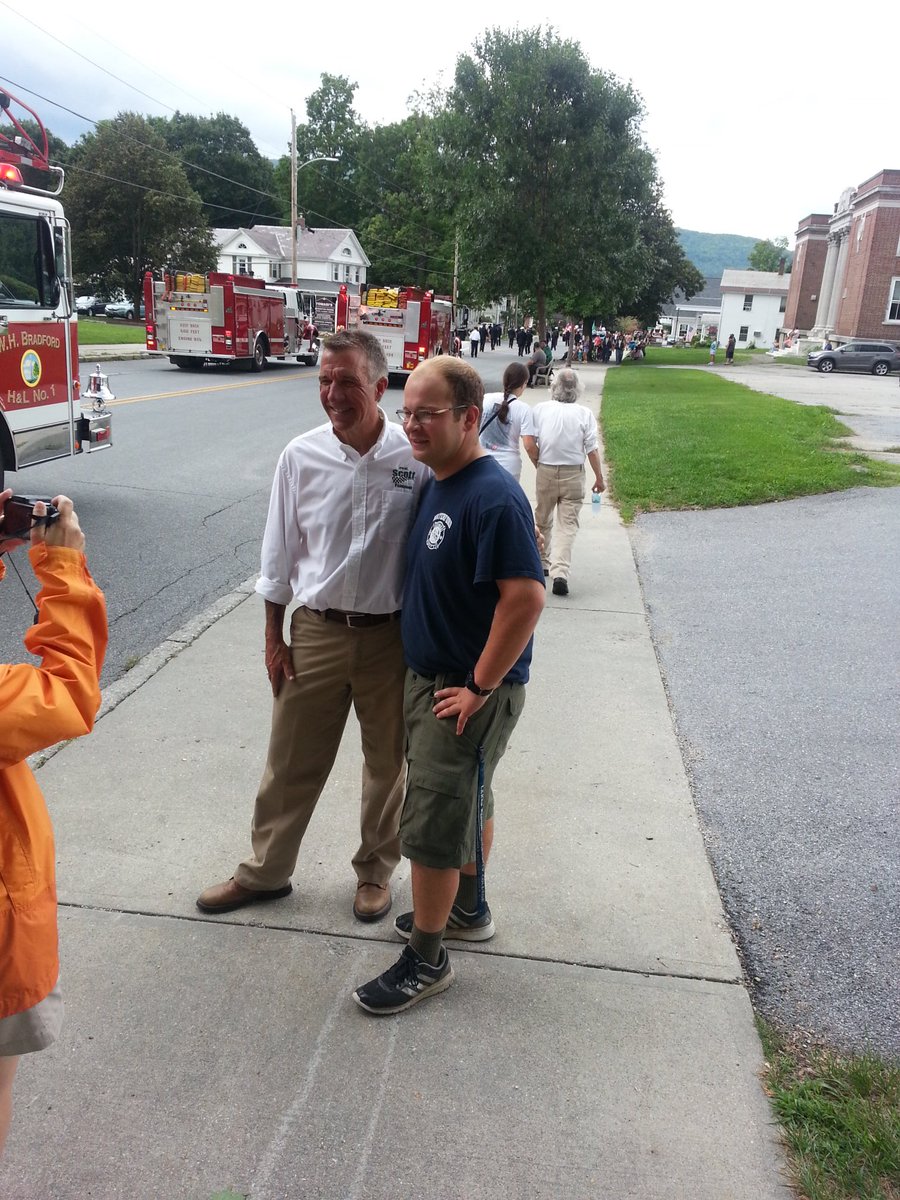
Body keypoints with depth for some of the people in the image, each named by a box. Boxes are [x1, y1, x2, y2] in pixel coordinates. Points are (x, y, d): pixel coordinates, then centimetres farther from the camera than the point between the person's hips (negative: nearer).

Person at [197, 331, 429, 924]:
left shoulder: (416, 457, -11)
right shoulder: (301, 456, -6)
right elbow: (280, 554, 3)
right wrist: (273, 638, 4)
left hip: (391, 635, -1)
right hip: (315, 632, 1)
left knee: (387, 762, 15)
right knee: (291, 761, 14)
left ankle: (376, 870, 38)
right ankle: (265, 870, 36)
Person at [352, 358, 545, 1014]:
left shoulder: (494, 498, -24)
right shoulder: (438, 484, 5)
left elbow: (527, 596, -30)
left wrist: (480, 687, -23)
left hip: (467, 694, -9)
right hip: (430, 677, 9)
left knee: (432, 824, 1)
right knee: (469, 802, 24)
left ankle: (426, 960, 20)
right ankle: (468, 909, 44)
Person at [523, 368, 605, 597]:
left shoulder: (541, 409, -5)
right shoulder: (584, 413, -7)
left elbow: (528, 443, -8)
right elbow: (592, 449, -6)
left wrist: (539, 464, 8)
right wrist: (599, 478, 4)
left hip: (546, 472, 1)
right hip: (573, 474, -1)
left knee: (543, 520, 19)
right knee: (567, 525, 0)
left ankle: (543, 563, 32)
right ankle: (560, 572, -13)